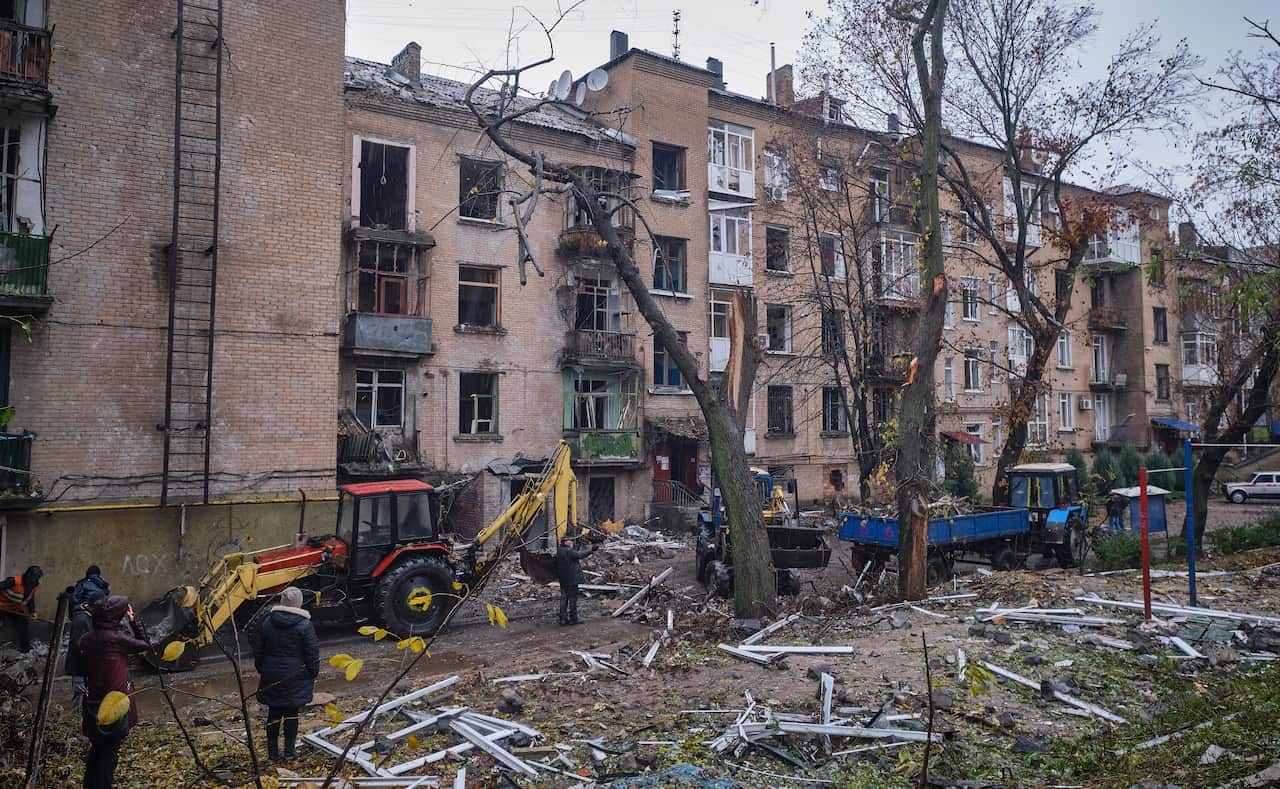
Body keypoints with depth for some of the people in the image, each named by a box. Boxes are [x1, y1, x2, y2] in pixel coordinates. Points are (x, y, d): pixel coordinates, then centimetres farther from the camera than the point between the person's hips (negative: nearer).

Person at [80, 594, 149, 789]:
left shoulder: (86, 639, 1)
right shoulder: (117, 638, -18)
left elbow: (82, 668, 7)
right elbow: (145, 645, -6)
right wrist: (133, 620, -4)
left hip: (93, 704, 6)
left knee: (96, 746, 21)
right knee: (110, 751, 5)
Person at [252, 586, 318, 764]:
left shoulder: (267, 623, 1)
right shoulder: (305, 625, -12)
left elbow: (258, 651, 10)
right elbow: (312, 654, -8)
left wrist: (261, 670, 21)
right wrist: (314, 674, 5)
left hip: (271, 676, 3)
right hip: (295, 676, -3)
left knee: (273, 713, 11)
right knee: (291, 712, 8)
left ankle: (272, 753, 16)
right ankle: (289, 750, 14)